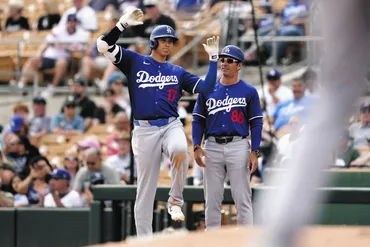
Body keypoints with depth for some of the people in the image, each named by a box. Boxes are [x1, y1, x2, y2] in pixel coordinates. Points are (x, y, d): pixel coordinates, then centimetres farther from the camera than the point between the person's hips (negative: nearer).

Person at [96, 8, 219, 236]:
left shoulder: (177, 72, 14)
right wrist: (124, 23, -10)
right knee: (146, 187, 1)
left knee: (180, 151, -35)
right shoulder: (135, 62, 6)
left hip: (171, 125, 1)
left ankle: (176, 201, -14)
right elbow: (104, 45, -4)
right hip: (145, 129, -1)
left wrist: (213, 57, 5)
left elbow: (206, 87, 8)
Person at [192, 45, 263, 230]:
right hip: (212, 147, 3)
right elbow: (198, 120, 10)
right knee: (212, 198, 5)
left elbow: (256, 124, 3)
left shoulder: (249, 91, 4)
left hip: (238, 146, -3)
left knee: (242, 197, -4)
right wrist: (197, 147, -3)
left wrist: (254, 152, -7)